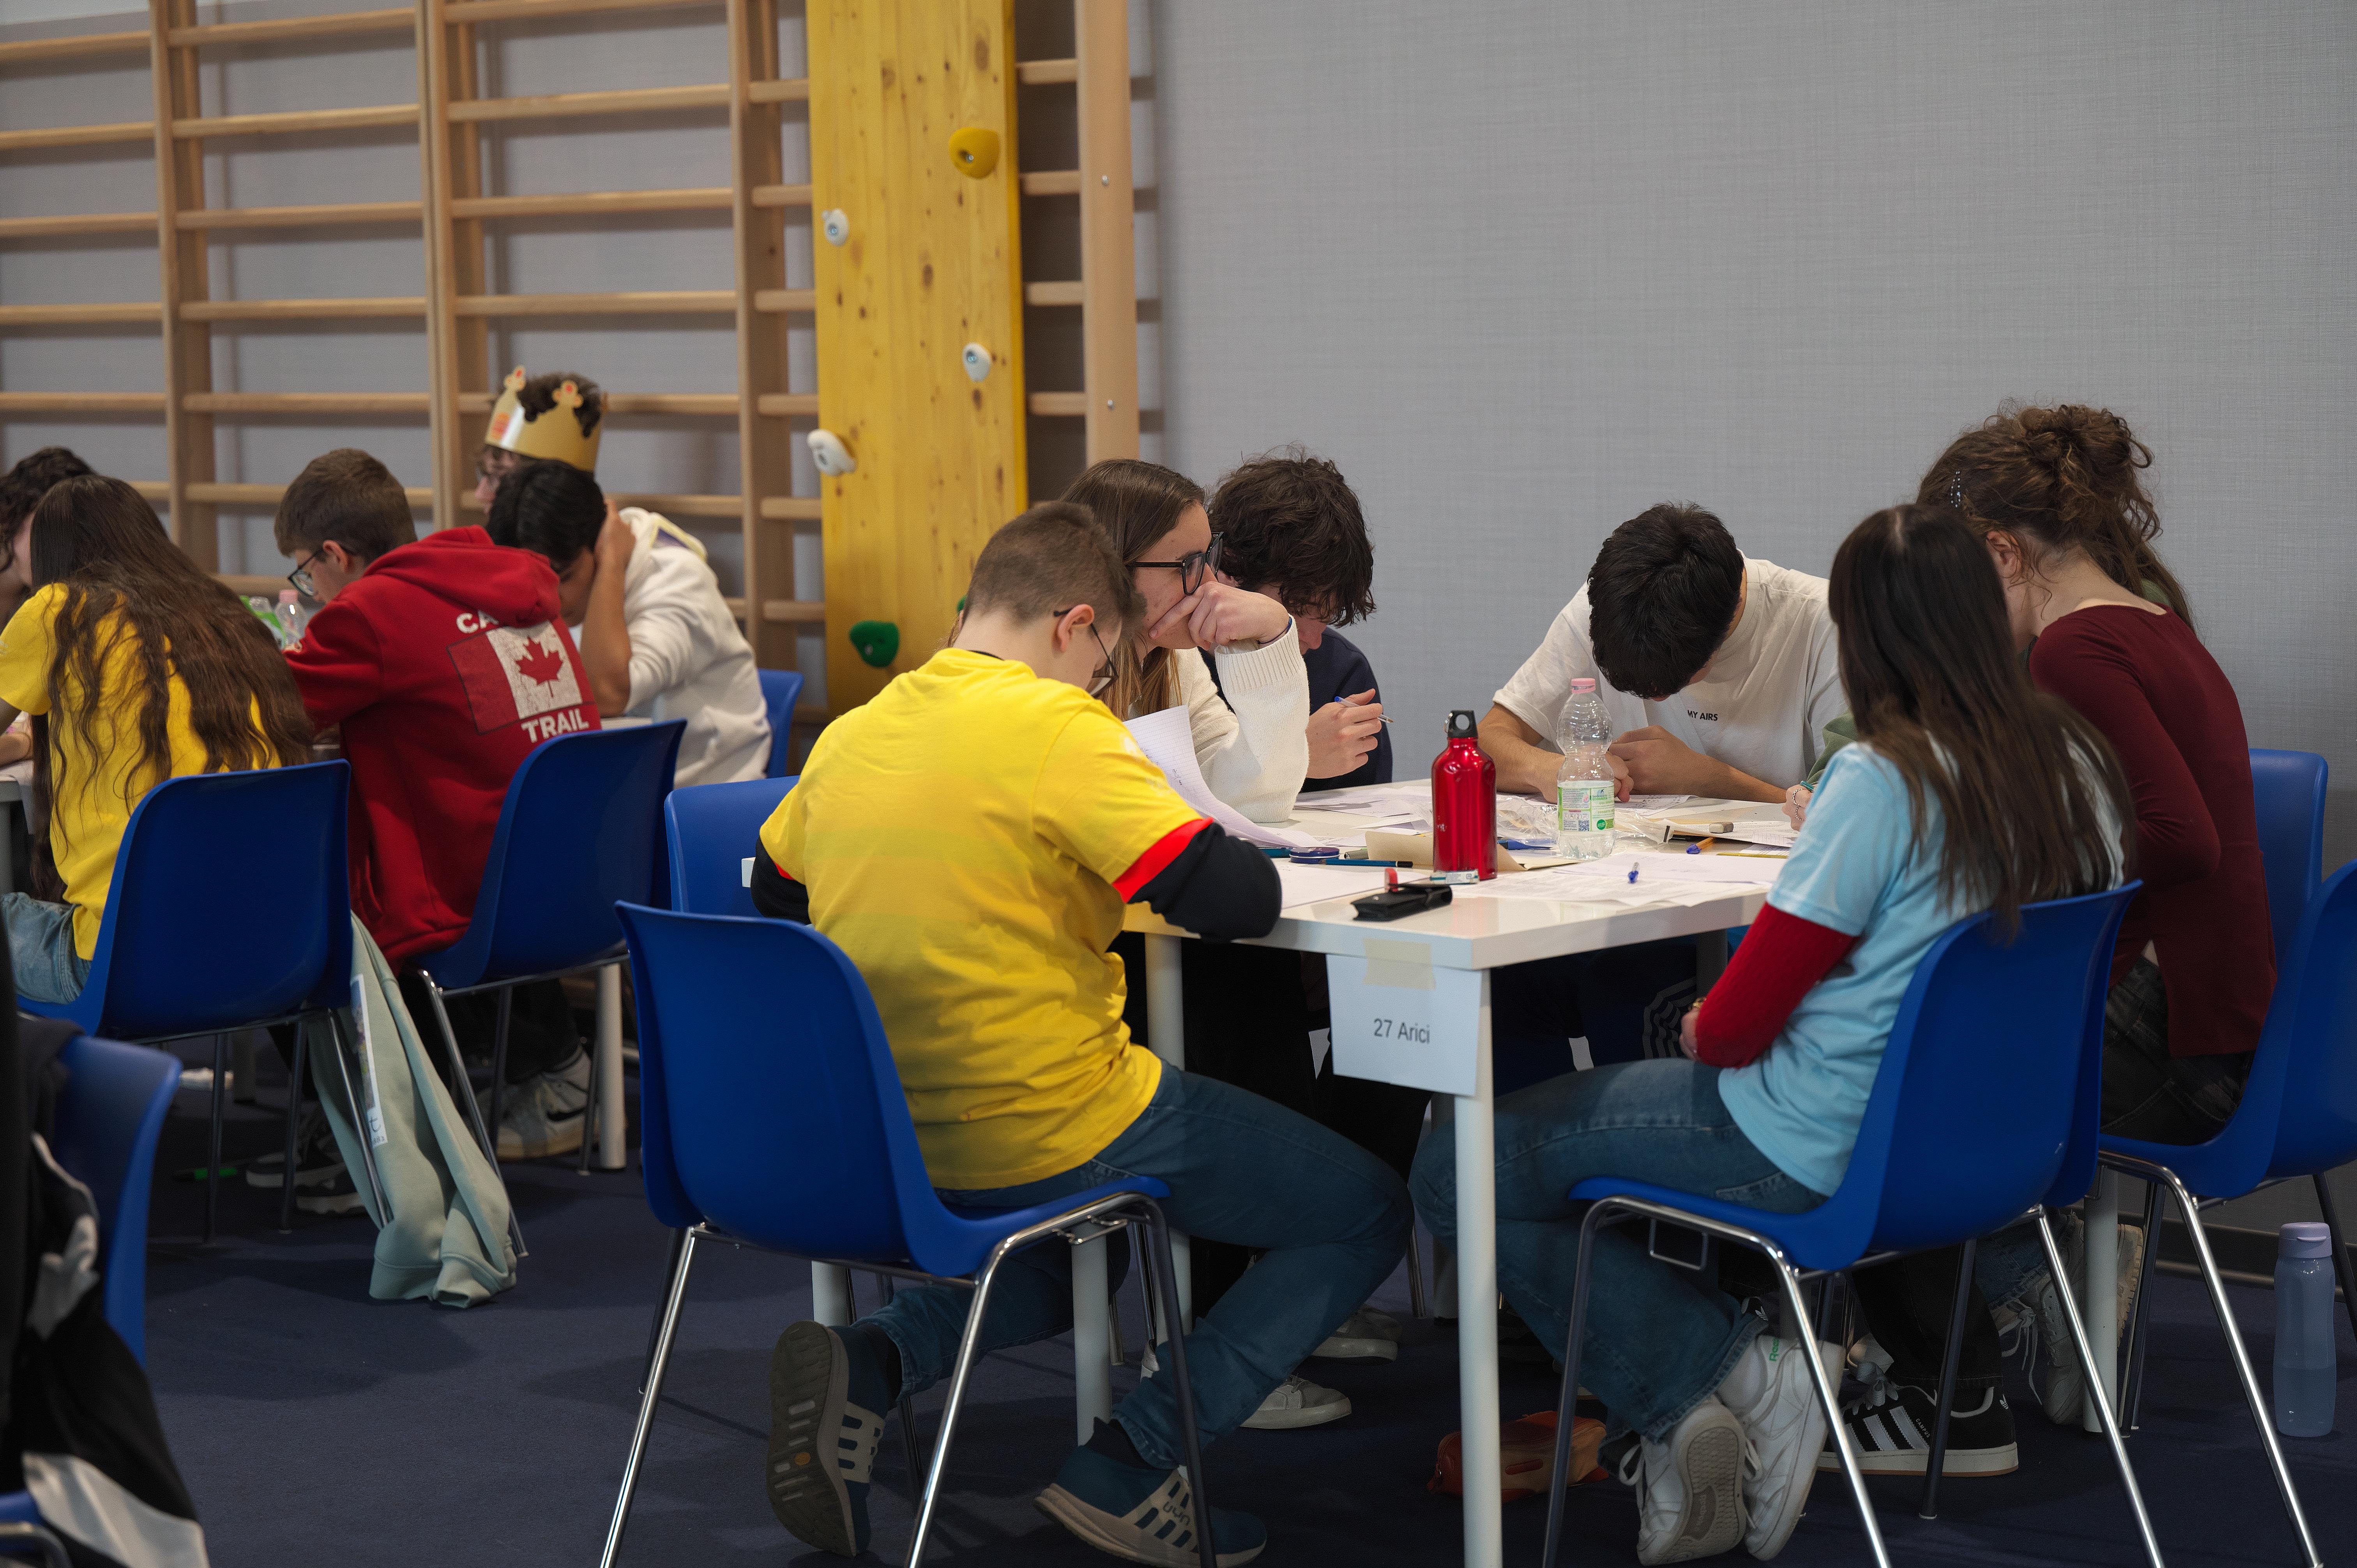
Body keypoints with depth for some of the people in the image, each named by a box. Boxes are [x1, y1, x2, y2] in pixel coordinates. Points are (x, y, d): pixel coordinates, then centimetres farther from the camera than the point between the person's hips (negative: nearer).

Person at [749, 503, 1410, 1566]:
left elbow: (771, 900, 22)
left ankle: (871, 1362, 9)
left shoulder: (848, 737, 5)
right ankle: (1128, 1469, -1)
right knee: (1367, 1212, 9)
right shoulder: (1056, 729, -16)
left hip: (882, 1144, 8)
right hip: (1047, 1137, -8)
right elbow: (1238, 900, -20)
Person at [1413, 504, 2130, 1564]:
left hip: (1821, 1151, -8)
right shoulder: (2076, 763, -1)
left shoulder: (1884, 779, -22)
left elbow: (1739, 1025, -18)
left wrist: (1700, 1031, 6)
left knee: (1455, 1175, 0)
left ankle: (1732, 1372, -7)